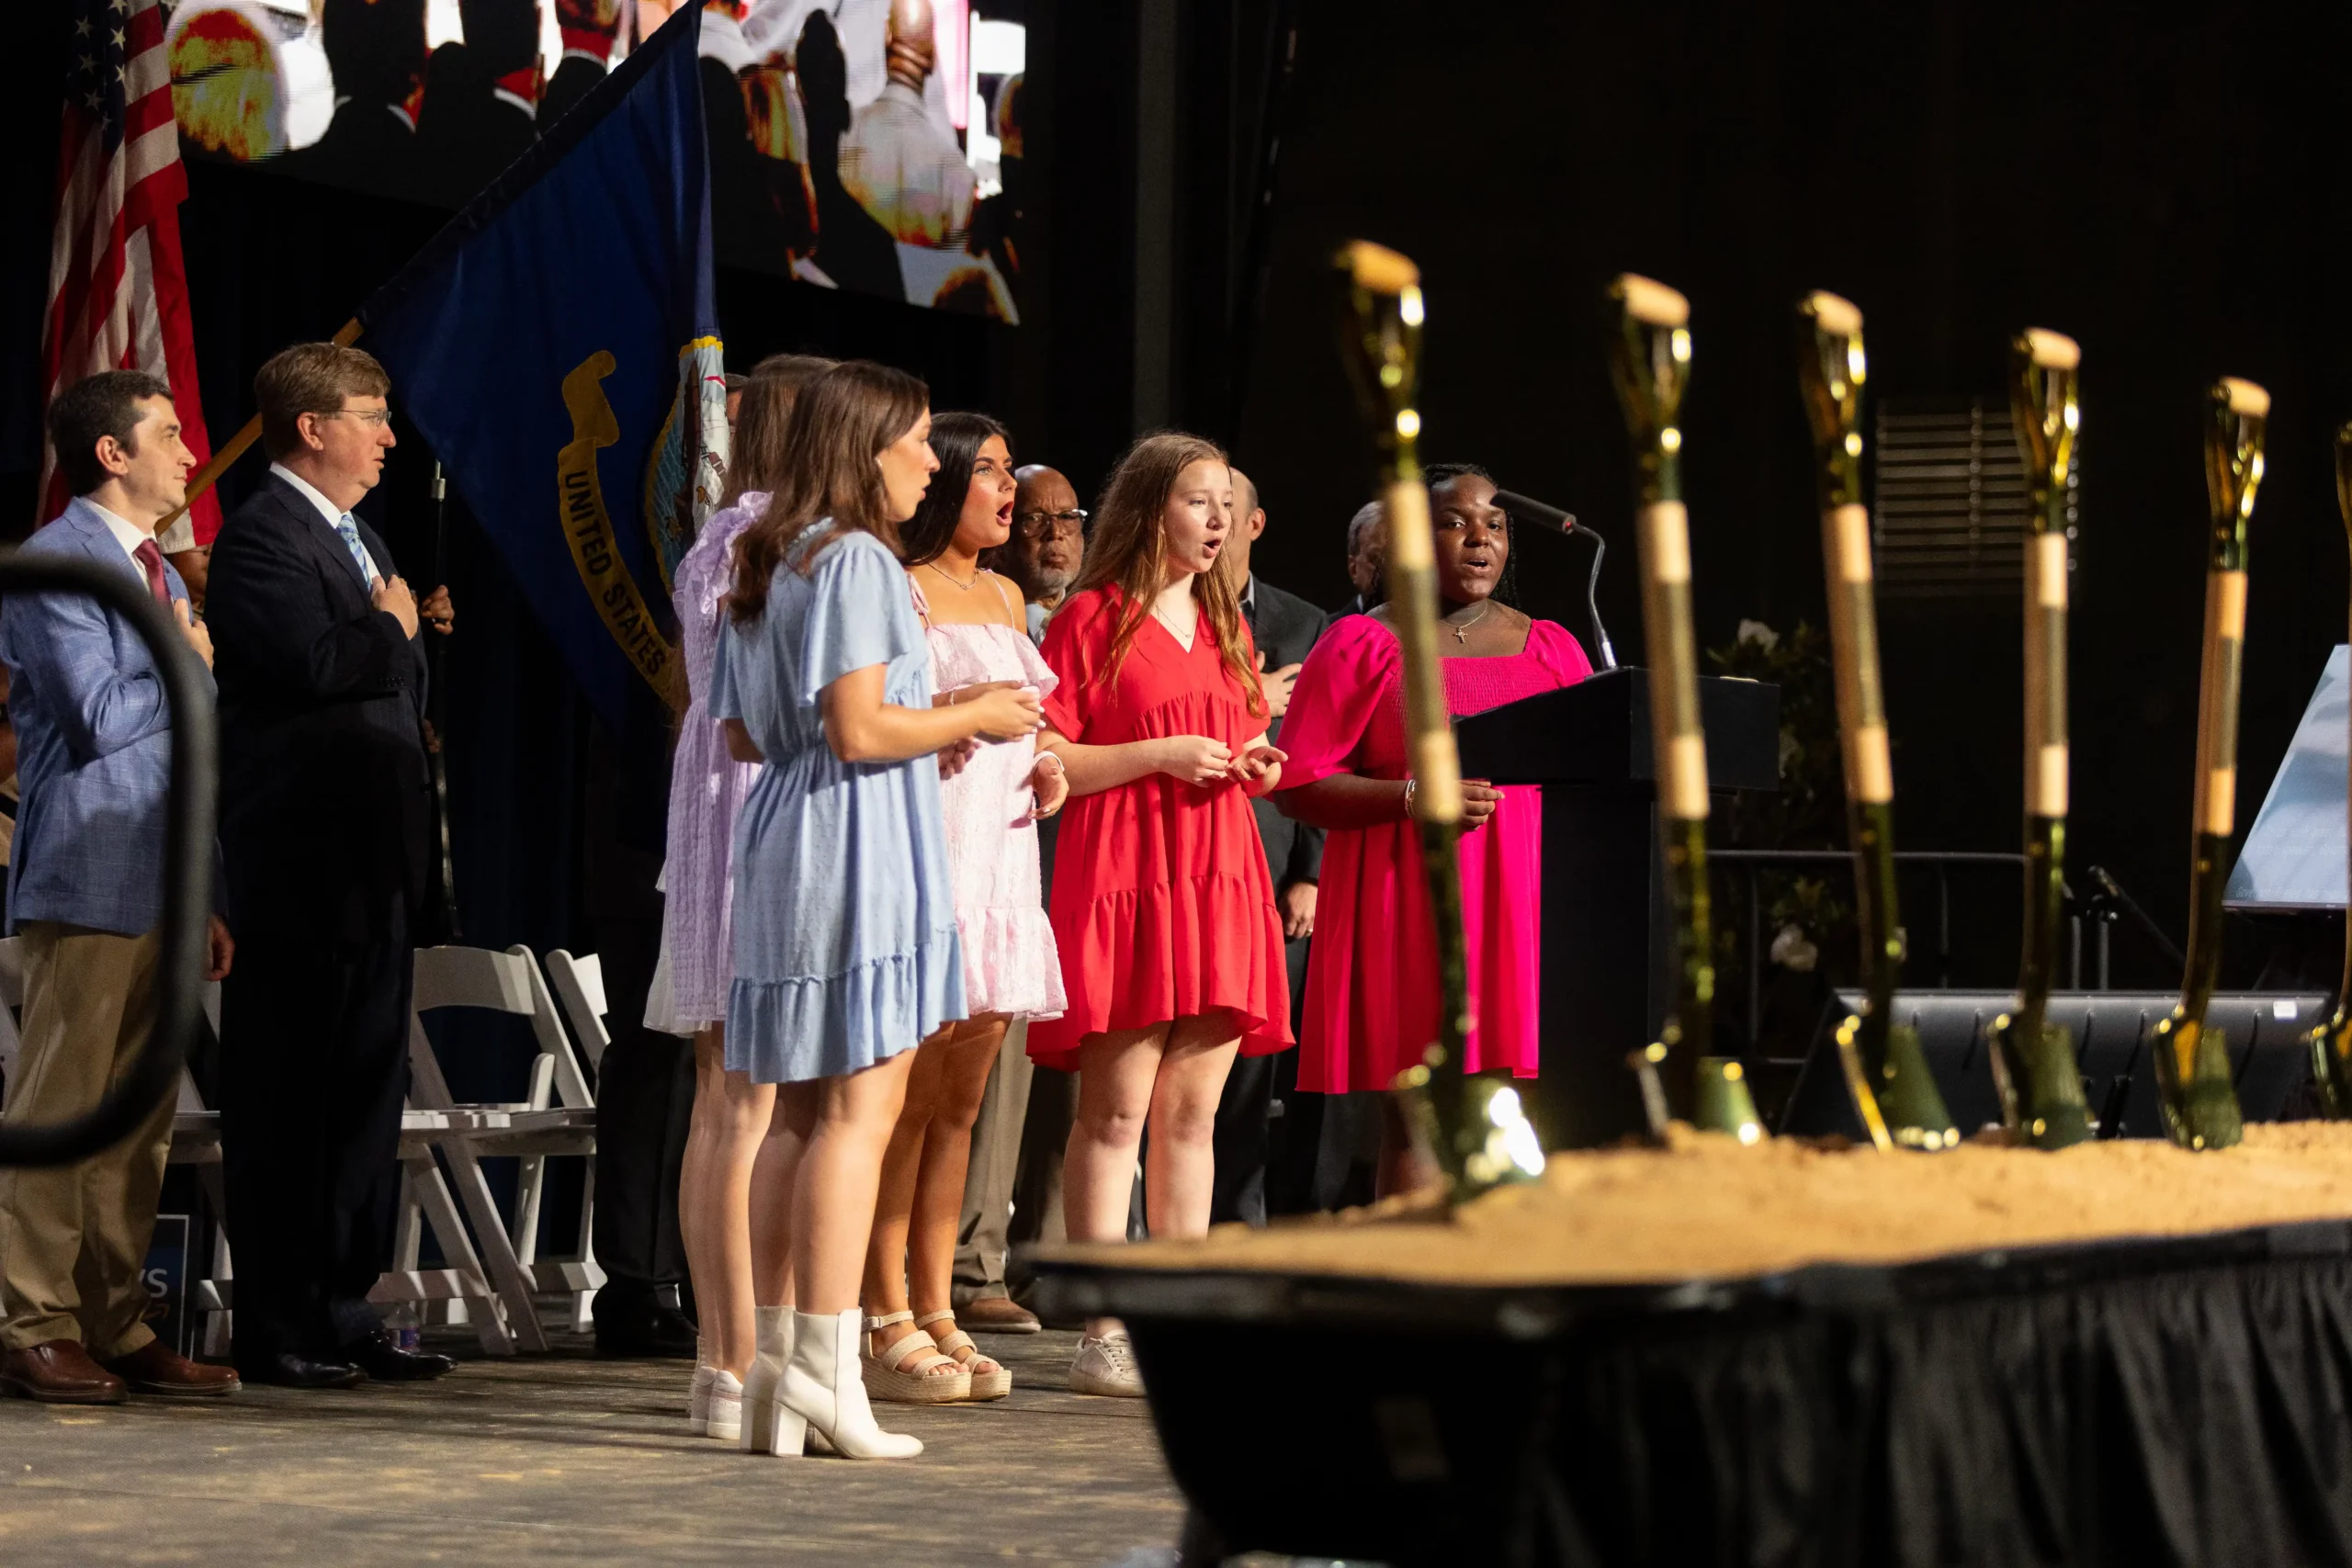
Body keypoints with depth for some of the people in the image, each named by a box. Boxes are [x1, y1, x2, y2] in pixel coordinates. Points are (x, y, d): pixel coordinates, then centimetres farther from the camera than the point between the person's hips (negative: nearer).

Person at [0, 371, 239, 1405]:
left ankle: (116, 1325, 12)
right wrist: (187, 663, -2)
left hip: (160, 884, 9)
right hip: (91, 878, -9)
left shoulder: (157, 571, 21)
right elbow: (99, 718, -18)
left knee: (142, 1117, 8)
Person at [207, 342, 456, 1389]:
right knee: (281, 1104, -4)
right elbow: (316, 663, -25)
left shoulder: (360, 539, 21)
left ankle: (344, 1313, 18)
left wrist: (417, 630, 11)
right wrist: (394, 630, -9)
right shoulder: (260, 536, -10)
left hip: (371, 864, 10)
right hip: (298, 869, -10)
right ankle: (275, 1331, 1)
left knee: (364, 1095, 11)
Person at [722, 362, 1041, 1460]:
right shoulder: (856, 559, -11)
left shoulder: (769, 564, 16)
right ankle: (824, 1366, -9)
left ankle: (777, 1358, 11)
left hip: (783, 842, 9)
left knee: (806, 1112, 10)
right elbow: (858, 729, -18)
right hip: (856, 846, -9)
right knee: (860, 1107, -8)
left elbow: (743, 734, 17)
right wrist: (972, 719, -3)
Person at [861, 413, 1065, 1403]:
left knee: (963, 1100, 7)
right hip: (923, 849, -8)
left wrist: (1047, 767, 11)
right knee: (910, 1098, -8)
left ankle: (937, 1311, 10)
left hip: (1002, 855, 8)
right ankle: (889, 1321, -5)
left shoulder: (1004, 597, 21)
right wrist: (957, 716, -21)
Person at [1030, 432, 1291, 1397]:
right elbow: (1044, 760, -7)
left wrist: (1255, 767, 6)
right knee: (1115, 1113, -6)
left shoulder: (1226, 623, 19)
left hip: (1219, 881, 7)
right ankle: (1104, 1335, -5)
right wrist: (1160, 754, -13)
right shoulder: (1092, 618, -2)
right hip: (1122, 875, -7)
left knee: (1193, 1111, 7)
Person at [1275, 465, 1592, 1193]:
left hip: (1525, 903, 4)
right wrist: (1413, 796, -16)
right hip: (1409, 907, -4)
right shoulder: (1361, 644, 4)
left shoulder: (1553, 648, 16)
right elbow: (1297, 785, -3)